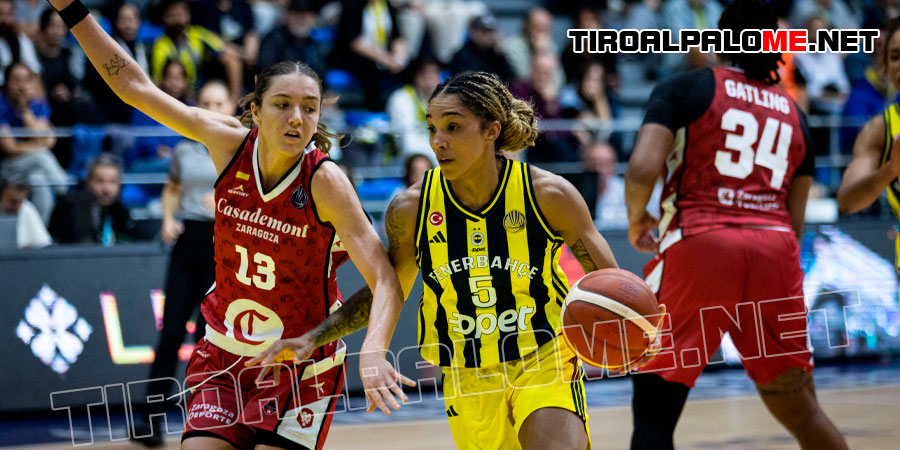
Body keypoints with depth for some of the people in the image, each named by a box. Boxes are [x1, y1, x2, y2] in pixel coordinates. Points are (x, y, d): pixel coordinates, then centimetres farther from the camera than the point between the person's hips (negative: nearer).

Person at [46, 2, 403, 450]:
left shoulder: (324, 180, -20)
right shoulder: (230, 144, -10)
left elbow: (386, 282, -23)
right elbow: (135, 86, -2)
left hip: (300, 365, -3)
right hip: (223, 359, 3)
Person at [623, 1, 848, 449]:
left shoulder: (682, 88, 5)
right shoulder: (793, 113, 19)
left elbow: (642, 169, -9)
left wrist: (636, 218, 10)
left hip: (699, 244, -4)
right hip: (775, 252, 4)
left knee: (654, 411, 3)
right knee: (802, 412, 16)